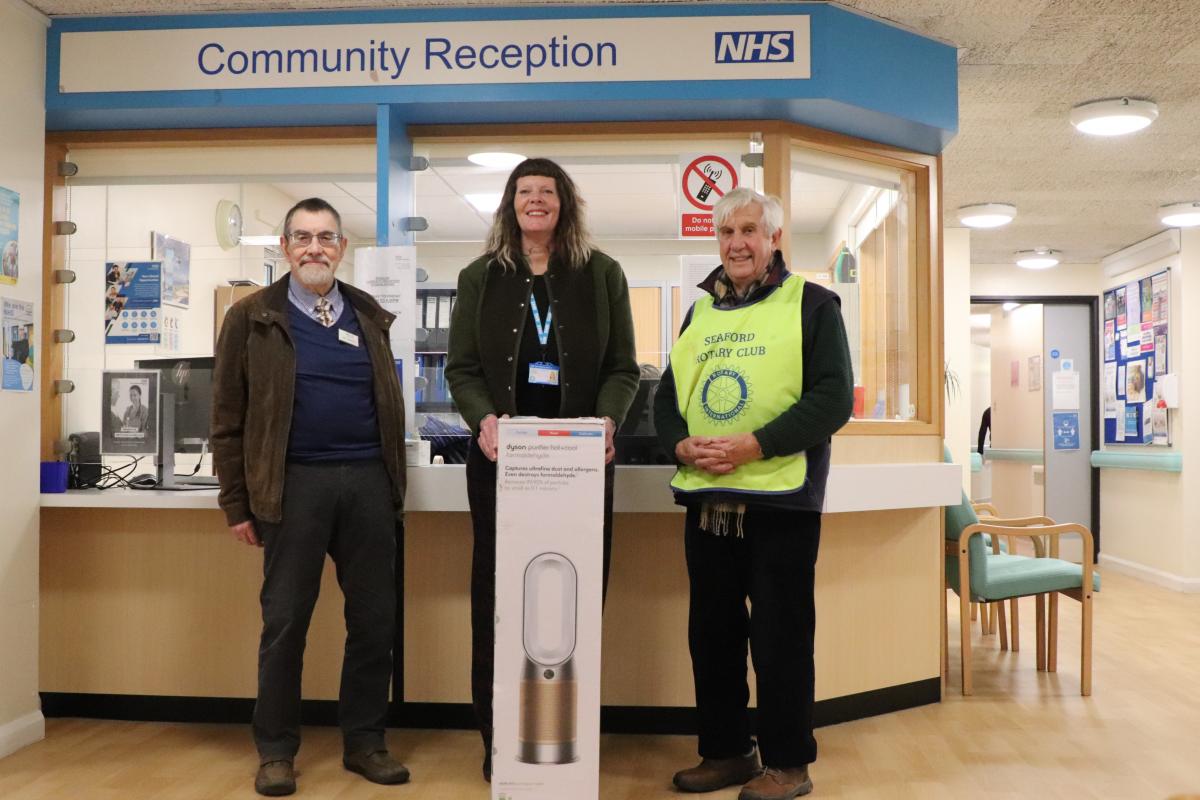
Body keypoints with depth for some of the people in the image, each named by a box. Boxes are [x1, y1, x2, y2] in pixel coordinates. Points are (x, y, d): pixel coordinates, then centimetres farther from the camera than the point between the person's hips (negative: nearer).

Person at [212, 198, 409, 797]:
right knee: (285, 620, 4)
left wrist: (395, 486, 12)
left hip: (368, 481, 3)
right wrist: (237, 503, -1)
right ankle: (275, 750, 20)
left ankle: (365, 742, 22)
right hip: (294, 484, -3)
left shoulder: (369, 315, 13)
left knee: (374, 618, 7)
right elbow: (228, 417, 2)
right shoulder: (252, 317, 3)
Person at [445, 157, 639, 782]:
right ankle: (498, 740, 16)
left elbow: (622, 368, 4)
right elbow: (461, 368, 4)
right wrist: (484, 419, -15)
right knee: (497, 594, 4)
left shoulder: (601, 274, 7)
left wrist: (607, 422, -15)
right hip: (501, 456, 1)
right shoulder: (480, 277, 9)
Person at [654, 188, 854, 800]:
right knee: (711, 632, 13)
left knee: (780, 636, 2)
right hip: (705, 499, 6)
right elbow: (667, 395, 16)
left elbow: (833, 398, -9)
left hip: (779, 498, -5)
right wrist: (681, 445, -5)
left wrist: (754, 445, -19)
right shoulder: (701, 309, 16)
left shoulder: (812, 304, -1)